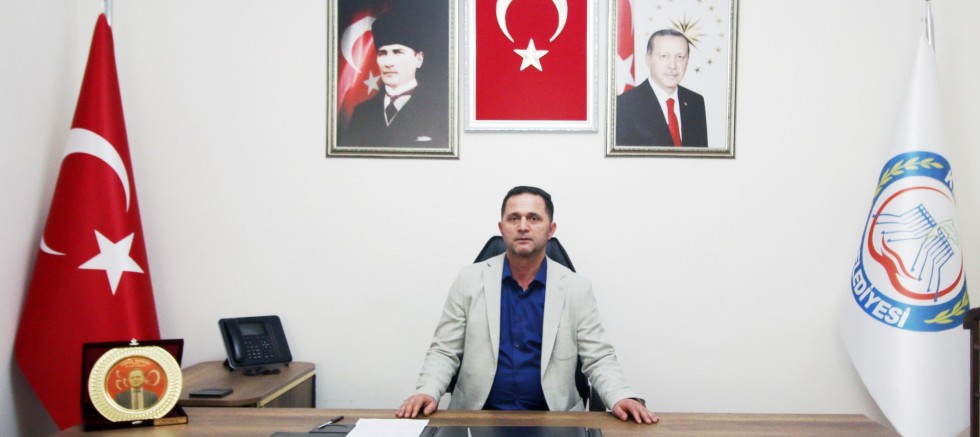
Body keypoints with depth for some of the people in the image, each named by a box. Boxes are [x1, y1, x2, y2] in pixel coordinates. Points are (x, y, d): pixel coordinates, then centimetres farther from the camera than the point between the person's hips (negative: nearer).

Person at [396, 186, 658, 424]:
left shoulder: (577, 289, 1)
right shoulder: (470, 280, 1)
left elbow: (598, 358, 3)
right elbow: (444, 352, 4)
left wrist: (622, 397, -16)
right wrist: (427, 392, -14)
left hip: (553, 419, 1)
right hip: (478, 416, 0)